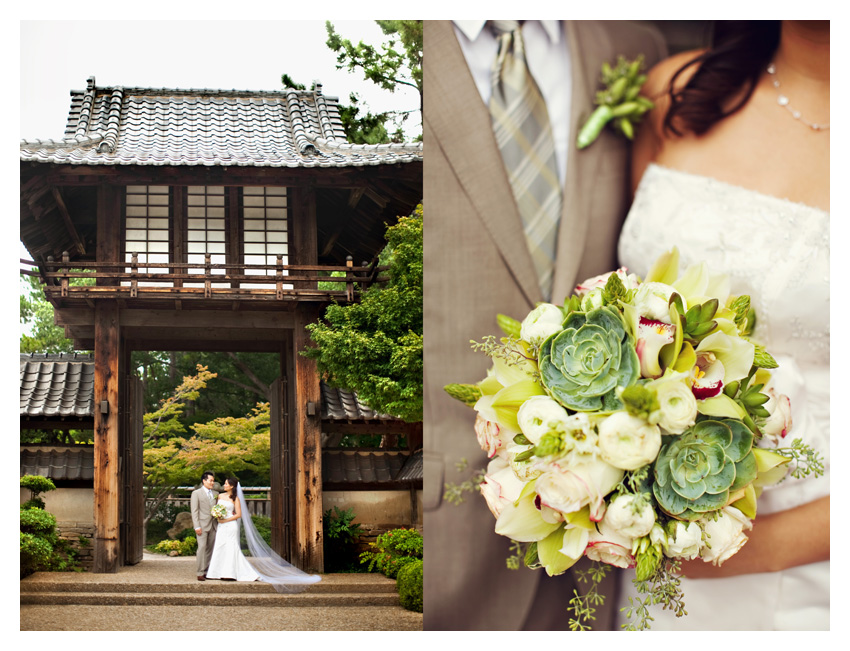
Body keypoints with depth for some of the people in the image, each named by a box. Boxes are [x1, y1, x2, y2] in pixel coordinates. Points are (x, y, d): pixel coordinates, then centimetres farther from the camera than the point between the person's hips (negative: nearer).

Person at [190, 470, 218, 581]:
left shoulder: (216, 493, 16)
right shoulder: (196, 493, 1)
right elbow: (194, 511, -4)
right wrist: (197, 526, -12)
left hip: (213, 525, 5)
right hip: (202, 525, -5)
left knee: (210, 549, 5)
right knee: (202, 547, -12)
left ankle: (207, 572, 11)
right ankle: (200, 573, -10)